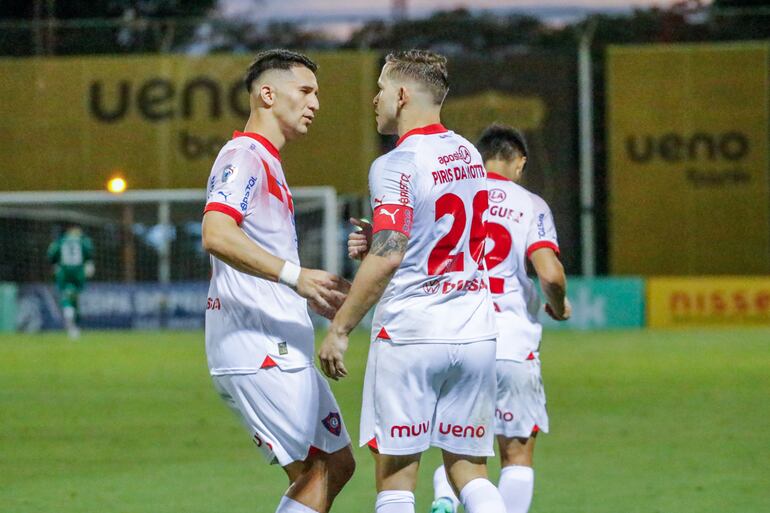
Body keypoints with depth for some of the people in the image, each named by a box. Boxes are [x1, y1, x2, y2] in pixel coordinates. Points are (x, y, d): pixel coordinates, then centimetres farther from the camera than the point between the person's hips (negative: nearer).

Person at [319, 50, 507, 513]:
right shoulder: (468, 155, 12)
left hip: (410, 335, -7)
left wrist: (340, 329, -14)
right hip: (475, 332, 7)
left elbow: (388, 257, -20)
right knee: (470, 471, 9)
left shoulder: (396, 165, -12)